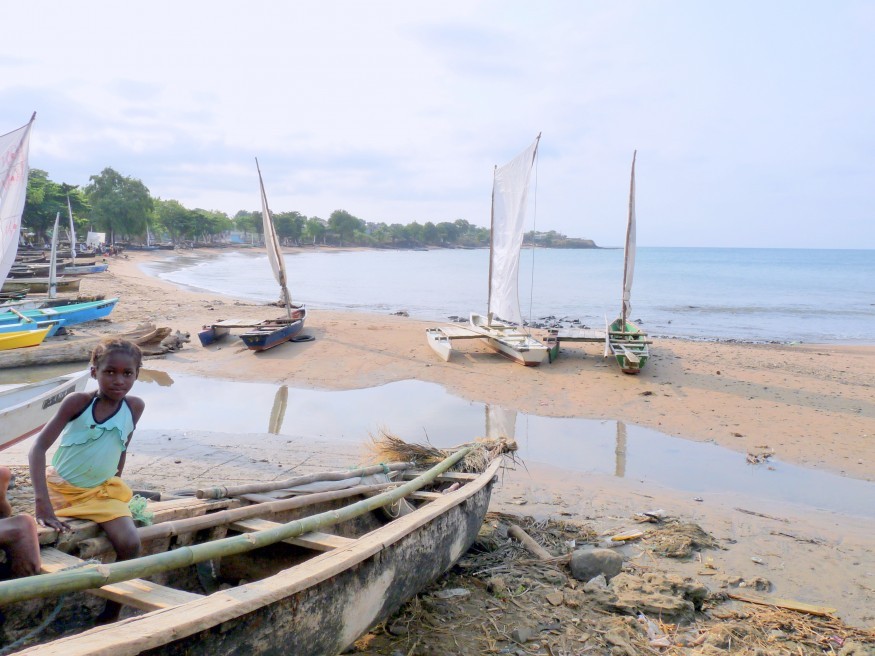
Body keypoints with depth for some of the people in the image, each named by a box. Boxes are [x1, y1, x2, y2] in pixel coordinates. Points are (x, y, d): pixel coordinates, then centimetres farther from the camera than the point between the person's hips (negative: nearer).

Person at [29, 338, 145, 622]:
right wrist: (42, 501, -30)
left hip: (102, 491, 1)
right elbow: (38, 448, -22)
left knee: (130, 544, -19)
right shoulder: (78, 401, -19)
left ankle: (112, 612, 1)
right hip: (59, 487, -1)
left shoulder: (135, 407, -9)